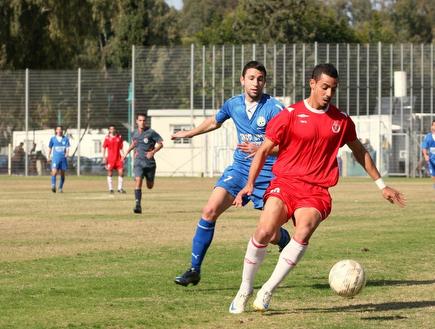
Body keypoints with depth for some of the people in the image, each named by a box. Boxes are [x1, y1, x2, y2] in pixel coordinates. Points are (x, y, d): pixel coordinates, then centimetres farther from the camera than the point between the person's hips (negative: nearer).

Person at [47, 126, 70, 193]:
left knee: (62, 174, 5)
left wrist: (67, 153, -21)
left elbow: (67, 148, -2)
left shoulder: (66, 139, 6)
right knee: (54, 172, -19)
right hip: (55, 158, -1)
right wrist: (48, 157, 17)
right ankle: (53, 185, -14)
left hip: (63, 158, 1)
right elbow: (50, 148, 17)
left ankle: (60, 188, 16)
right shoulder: (53, 139, 7)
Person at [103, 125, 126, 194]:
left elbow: (120, 148, 10)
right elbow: (104, 148, 4)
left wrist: (122, 156, 1)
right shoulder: (107, 138, 0)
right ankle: (110, 189, 8)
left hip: (118, 158, 2)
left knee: (121, 172, -4)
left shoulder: (119, 137, 6)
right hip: (110, 158, -2)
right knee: (110, 173, 0)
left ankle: (120, 188, 6)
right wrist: (104, 158, -3)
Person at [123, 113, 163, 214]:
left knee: (150, 186, 10)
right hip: (139, 162, 1)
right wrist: (126, 153, 24)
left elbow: (160, 144, -4)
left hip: (150, 162, -1)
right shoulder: (134, 134, 6)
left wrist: (153, 152, -18)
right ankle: (138, 205, -22)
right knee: (138, 181, -20)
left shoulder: (151, 132, -7)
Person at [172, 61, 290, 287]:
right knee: (210, 211, -15)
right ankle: (194, 270, -8)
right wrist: (190, 133, 40)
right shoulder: (233, 105, 4)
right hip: (239, 168, 4)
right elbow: (215, 121, 27)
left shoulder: (273, 108, -13)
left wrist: (261, 150, -33)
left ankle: (286, 240, 36)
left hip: (266, 173, -4)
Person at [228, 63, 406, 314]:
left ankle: (268, 290, -19)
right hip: (285, 183, -1)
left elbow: (360, 152, 25)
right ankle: (245, 290, -1)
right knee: (263, 232, -22)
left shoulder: (342, 121, 10)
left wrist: (382, 185, 27)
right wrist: (250, 184, -5)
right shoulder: (290, 115, 1)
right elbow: (264, 150, 6)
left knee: (304, 232, -28)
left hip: (317, 192, 1)